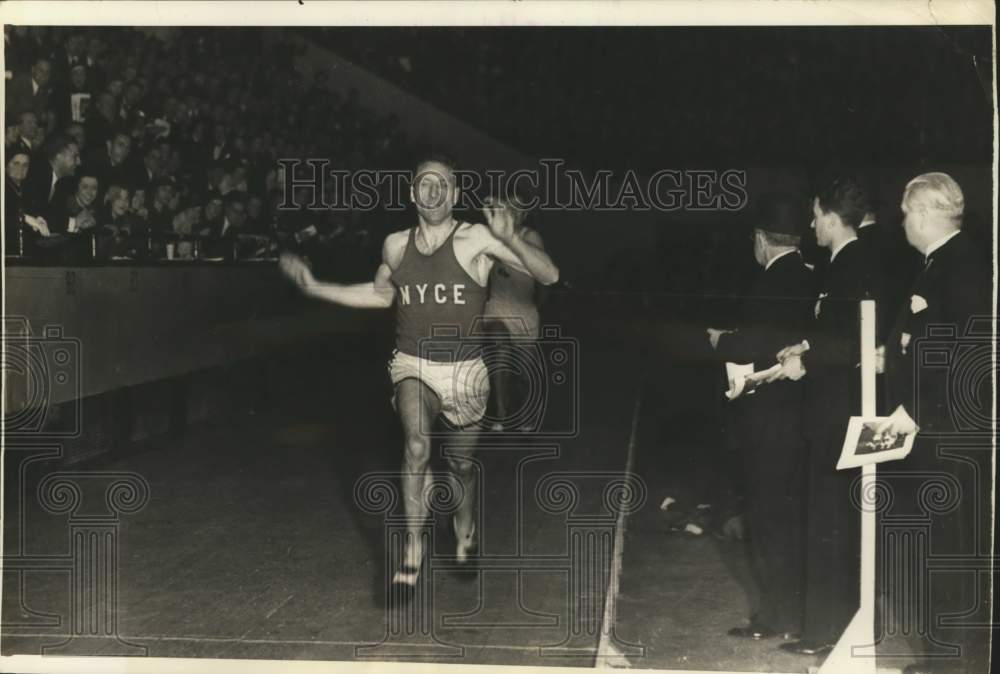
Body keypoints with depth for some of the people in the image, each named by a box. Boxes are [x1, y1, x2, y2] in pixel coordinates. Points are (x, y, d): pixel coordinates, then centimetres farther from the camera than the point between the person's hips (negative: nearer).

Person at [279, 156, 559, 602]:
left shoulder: (475, 239, -13)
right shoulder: (396, 245, -1)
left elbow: (549, 275, -18)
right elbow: (381, 294, 20)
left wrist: (510, 238, -36)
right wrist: (315, 287, 16)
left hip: (464, 369, -1)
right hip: (412, 365, 1)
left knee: (461, 464, 14)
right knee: (417, 446, -25)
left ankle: (465, 533, 45)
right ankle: (412, 550, -13)